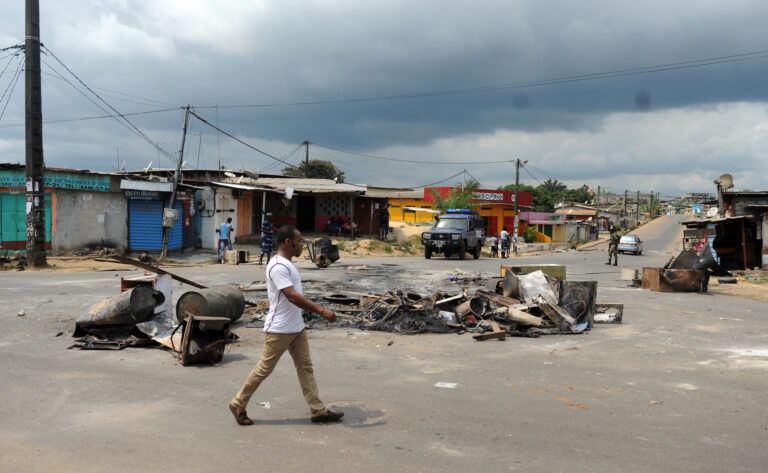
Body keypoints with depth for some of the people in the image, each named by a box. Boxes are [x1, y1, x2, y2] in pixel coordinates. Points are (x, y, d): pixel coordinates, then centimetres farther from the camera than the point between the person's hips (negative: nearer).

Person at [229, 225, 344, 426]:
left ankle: (318, 410, 14)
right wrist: (321, 311, -27)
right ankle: (238, 405, 18)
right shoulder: (278, 267, -21)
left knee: (305, 367, 9)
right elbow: (292, 296, -28)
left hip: (297, 327, 10)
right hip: (279, 330, -10)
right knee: (264, 369, 2)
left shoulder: (287, 264, 12)